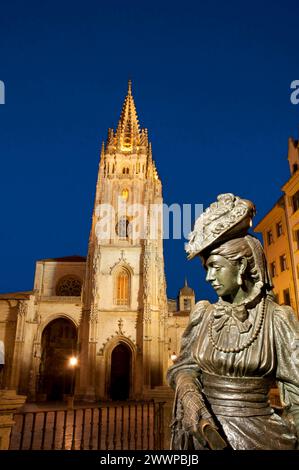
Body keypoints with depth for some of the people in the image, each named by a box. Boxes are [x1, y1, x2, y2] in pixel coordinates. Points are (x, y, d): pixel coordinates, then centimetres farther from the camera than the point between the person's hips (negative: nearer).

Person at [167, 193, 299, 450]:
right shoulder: (203, 314, -2)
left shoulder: (277, 318, -11)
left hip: (259, 435, -2)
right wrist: (193, 404, -19)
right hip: (206, 432, 3)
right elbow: (185, 367, -1)